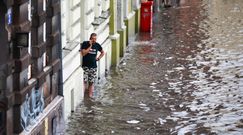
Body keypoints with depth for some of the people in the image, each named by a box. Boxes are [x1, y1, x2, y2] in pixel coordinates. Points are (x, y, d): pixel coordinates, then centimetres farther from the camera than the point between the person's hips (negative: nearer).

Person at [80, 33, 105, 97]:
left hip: (93, 67, 3)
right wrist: (90, 46, -20)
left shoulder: (97, 45, 3)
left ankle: (90, 96, 15)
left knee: (91, 82, 8)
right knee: (84, 81, -13)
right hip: (85, 66, -3)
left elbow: (103, 52, 21)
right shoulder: (85, 44, -7)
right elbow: (83, 53, -18)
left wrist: (98, 58, 6)